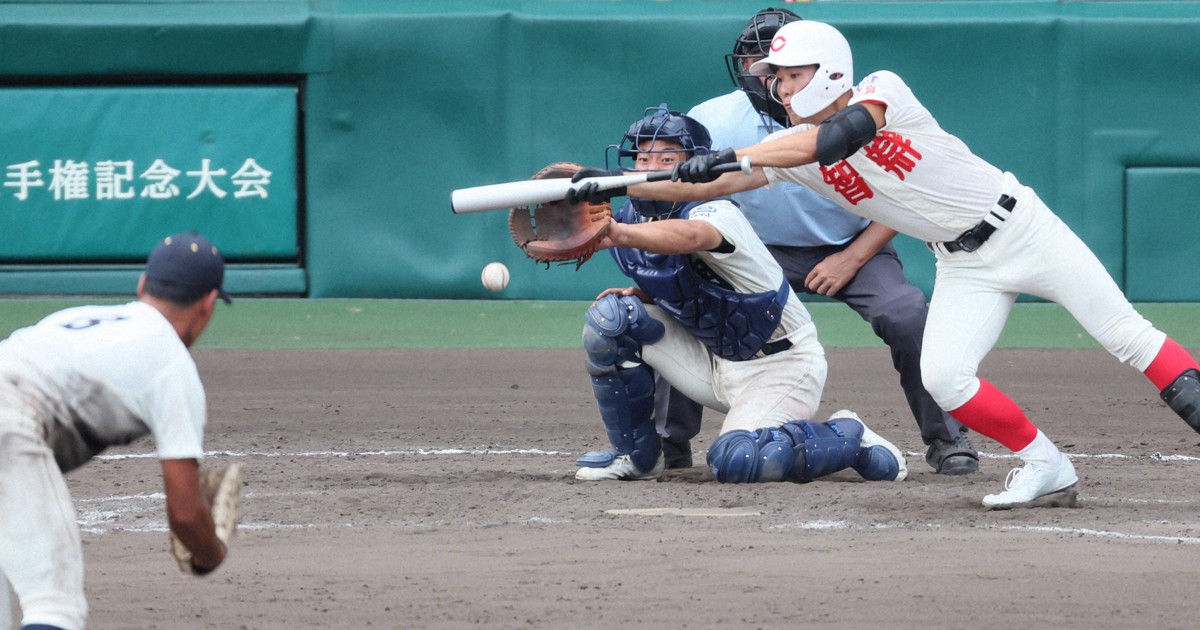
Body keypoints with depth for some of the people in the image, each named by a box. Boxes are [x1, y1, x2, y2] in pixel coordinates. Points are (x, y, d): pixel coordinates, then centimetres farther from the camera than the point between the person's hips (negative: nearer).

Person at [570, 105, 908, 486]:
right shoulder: (635, 219, -2)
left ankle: (848, 438, -2)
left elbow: (691, 237, -54)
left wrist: (620, 235, -72)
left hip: (779, 366, -7)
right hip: (713, 362, 7)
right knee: (611, 316, -10)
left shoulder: (718, 214, -26)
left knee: (736, 462, -31)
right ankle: (635, 455, 6)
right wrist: (638, 294, -9)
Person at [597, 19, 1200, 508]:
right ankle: (1043, 465, 0)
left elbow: (838, 136, -35)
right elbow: (710, 186, -6)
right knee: (943, 377, -15)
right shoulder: (790, 148, -3)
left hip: (1023, 228, -5)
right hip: (963, 266, 5)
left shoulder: (883, 88, -18)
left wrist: (731, 156, -38)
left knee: (1128, 338, -7)